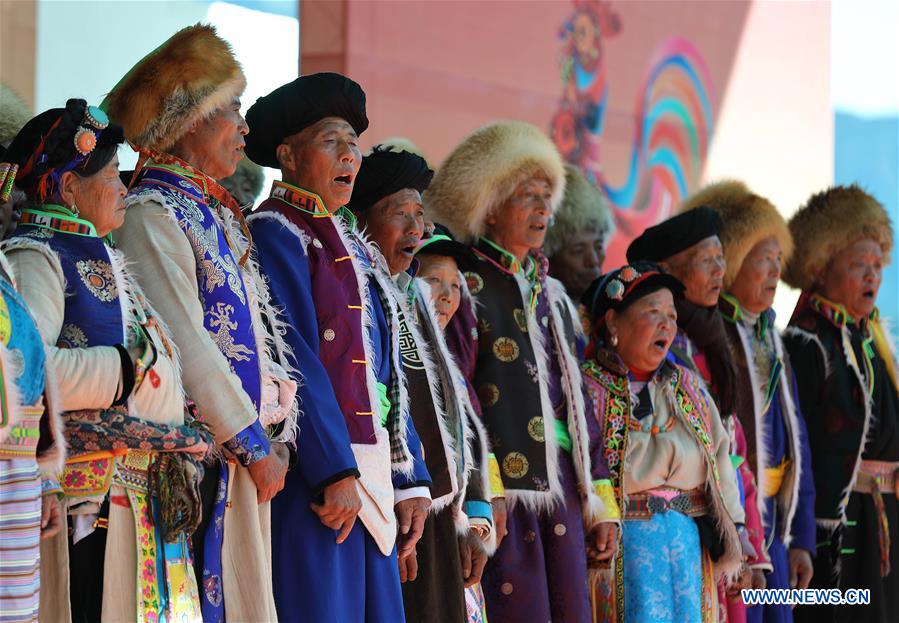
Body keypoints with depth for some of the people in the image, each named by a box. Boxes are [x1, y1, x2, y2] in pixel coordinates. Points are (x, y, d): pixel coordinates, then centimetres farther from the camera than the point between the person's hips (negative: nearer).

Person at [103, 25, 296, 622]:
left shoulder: (218, 214, 19)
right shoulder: (153, 213, -9)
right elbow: (185, 345, -16)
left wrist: (275, 438, 10)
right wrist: (255, 443, -13)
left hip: (245, 457, 9)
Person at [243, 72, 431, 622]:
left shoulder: (352, 244, 21)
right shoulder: (275, 234, -6)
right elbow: (296, 360, -14)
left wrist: (411, 481, 13)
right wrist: (336, 473, -19)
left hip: (369, 480, 8)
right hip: (315, 475, -8)